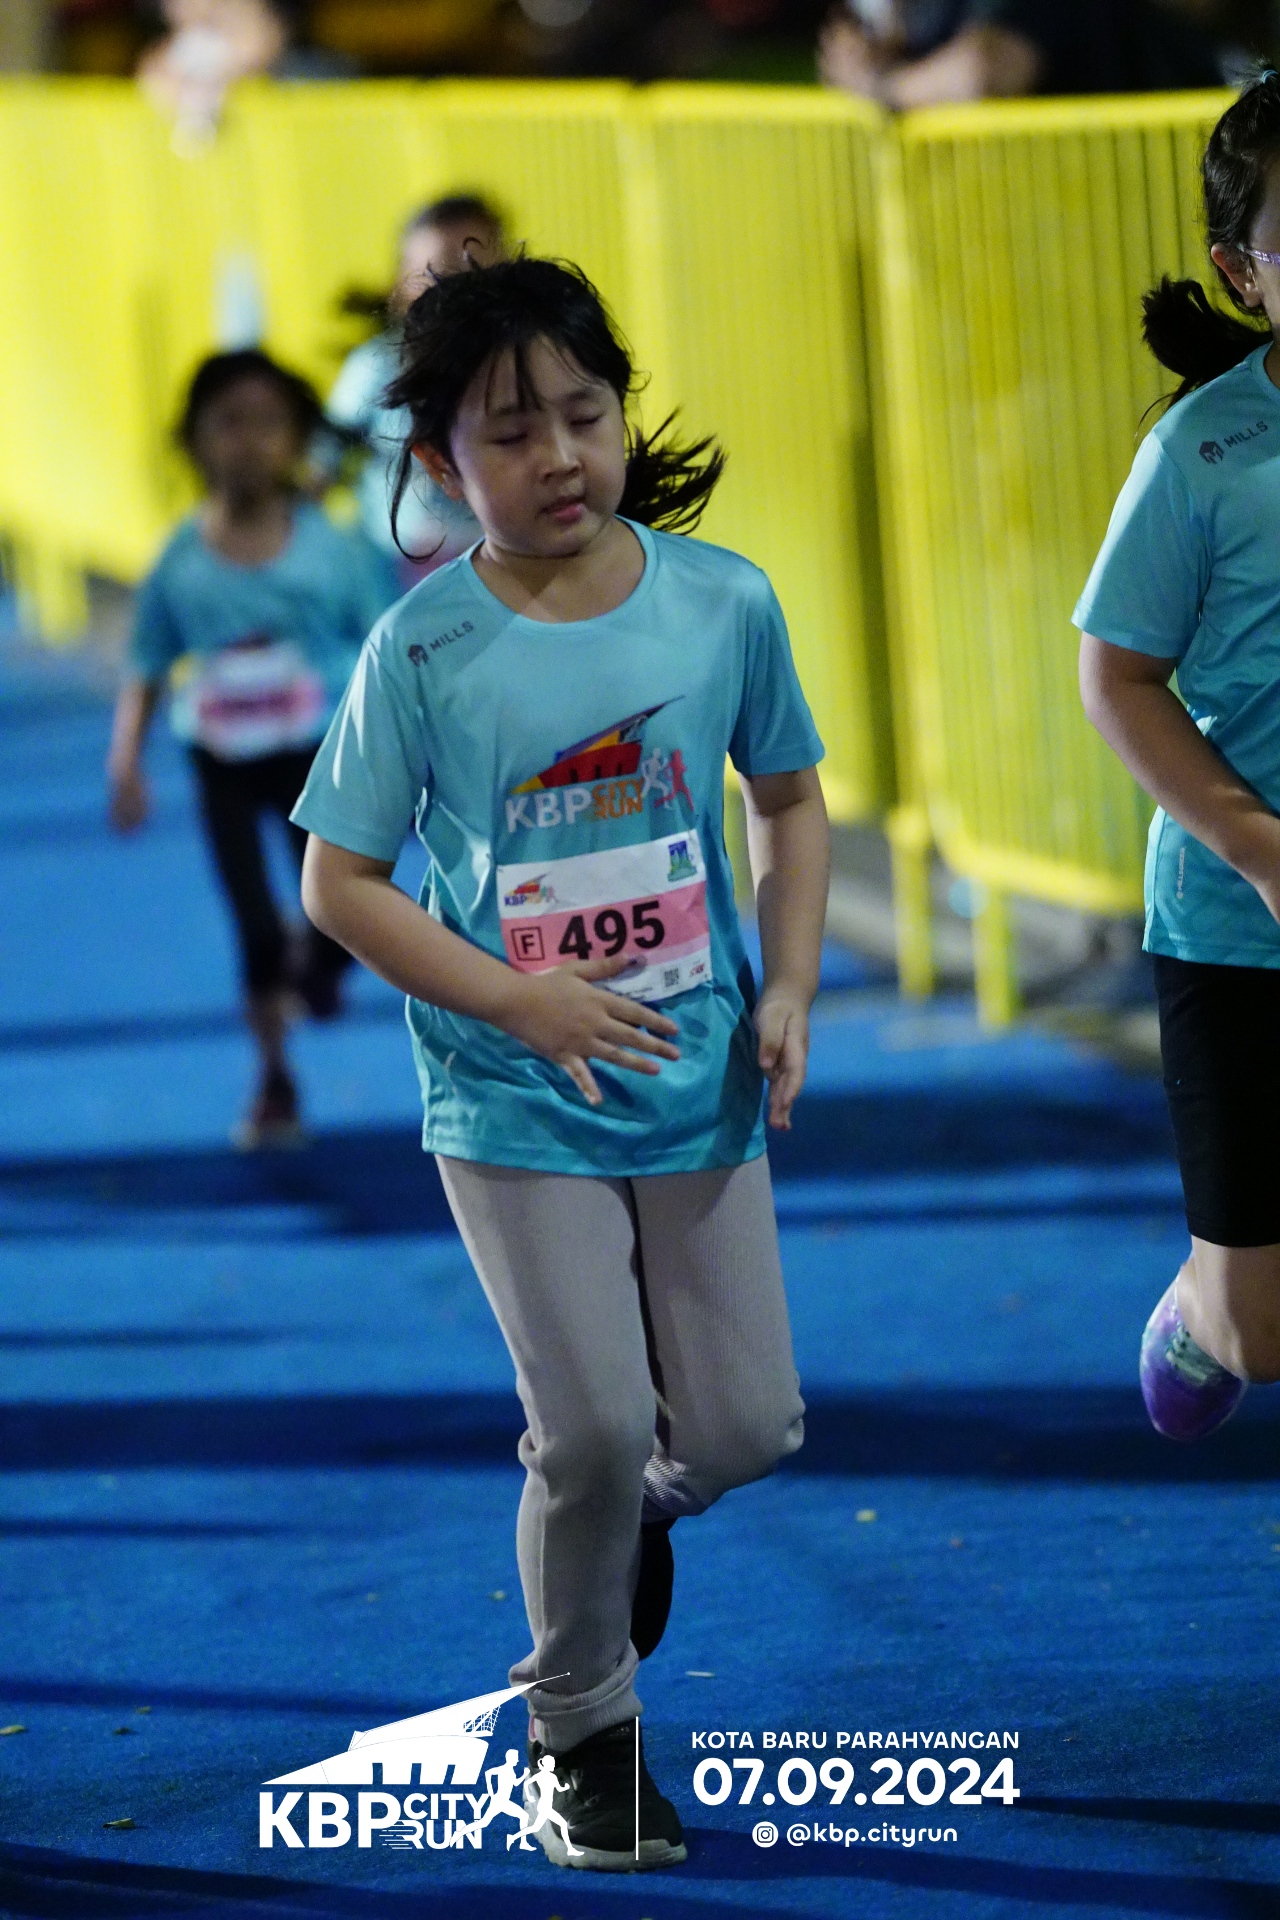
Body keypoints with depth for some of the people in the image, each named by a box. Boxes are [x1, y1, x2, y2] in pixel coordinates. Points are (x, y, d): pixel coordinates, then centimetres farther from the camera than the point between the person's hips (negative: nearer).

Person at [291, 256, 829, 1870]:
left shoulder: (723, 601, -5)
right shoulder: (422, 652, -12)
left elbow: (789, 798, 10)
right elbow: (338, 881, -6)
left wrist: (789, 987, -2)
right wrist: (519, 1002, -15)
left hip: (698, 1083, 3)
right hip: (516, 1105, -3)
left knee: (745, 1429, 4)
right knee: (593, 1432, -8)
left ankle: (646, 1500, 41)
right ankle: (583, 1729, 15)